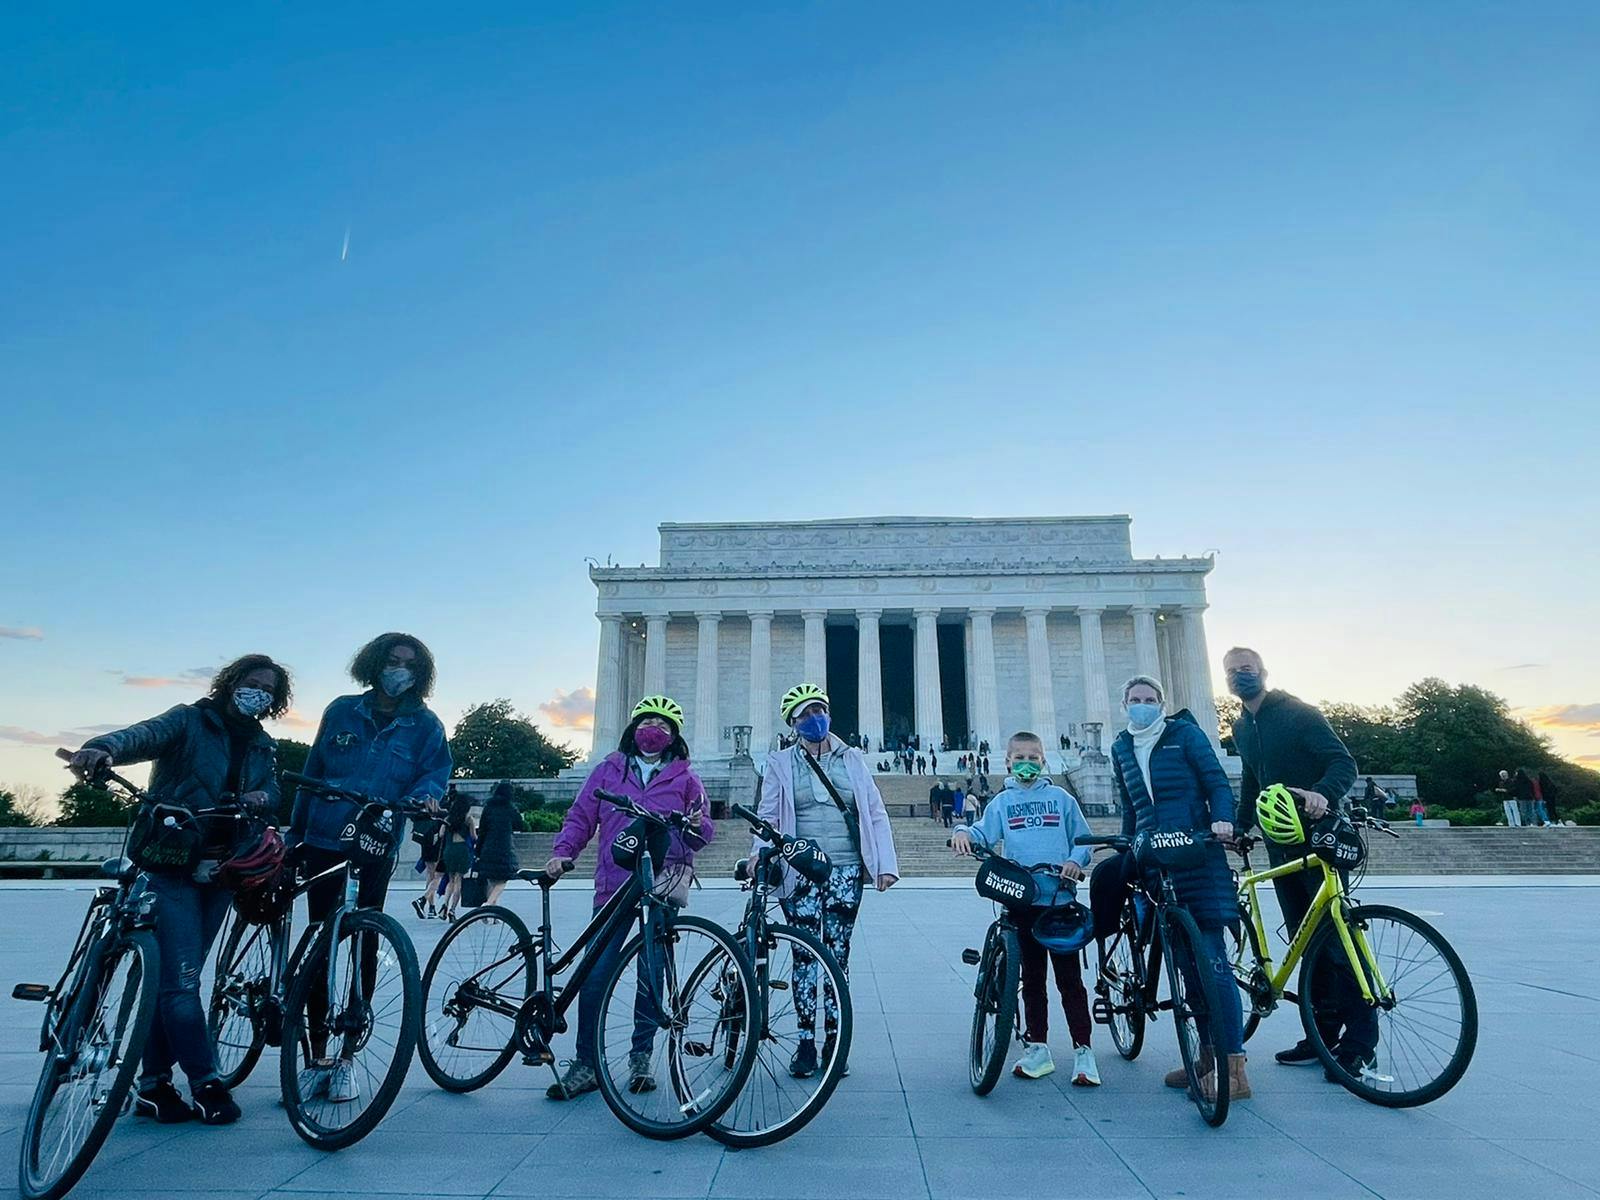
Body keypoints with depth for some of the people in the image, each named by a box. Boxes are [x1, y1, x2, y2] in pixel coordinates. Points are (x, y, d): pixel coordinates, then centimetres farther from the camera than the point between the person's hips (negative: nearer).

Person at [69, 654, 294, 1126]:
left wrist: (261, 796, -18)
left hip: (219, 871, 5)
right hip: (171, 865, -5)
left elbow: (272, 794, 6)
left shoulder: (263, 747, 14)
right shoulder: (190, 720, -3)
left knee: (175, 979, 11)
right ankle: (206, 1083, 1)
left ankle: (154, 1084, 20)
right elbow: (142, 735, -21)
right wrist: (104, 749, -42)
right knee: (181, 980, -7)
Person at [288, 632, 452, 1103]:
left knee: (365, 946, 1)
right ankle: (317, 1057, 17)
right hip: (324, 842, 2)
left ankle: (346, 1058, 15)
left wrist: (425, 793, -28)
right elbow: (311, 773, 10)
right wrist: (295, 834, 10)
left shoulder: (425, 725, 1)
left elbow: (436, 771, -5)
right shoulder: (342, 711, 4)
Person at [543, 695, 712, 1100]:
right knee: (595, 973, -2)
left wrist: (697, 825, -13)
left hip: (663, 885, 0)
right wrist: (562, 853, -3)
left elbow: (703, 832, 10)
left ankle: (641, 1056, 21)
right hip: (614, 887, 1)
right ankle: (587, 1063, 10)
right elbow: (580, 817, 12)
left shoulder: (685, 778, 10)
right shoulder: (608, 770, 12)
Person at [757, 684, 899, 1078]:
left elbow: (876, 813, 8)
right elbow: (768, 817, 1)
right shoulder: (780, 765, 6)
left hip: (847, 872, 1)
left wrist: (886, 864, -1)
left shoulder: (851, 760, 10)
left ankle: (833, 1041, 16)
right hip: (802, 874, -1)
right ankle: (806, 1042, 12)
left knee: (839, 956, 6)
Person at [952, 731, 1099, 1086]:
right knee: (1032, 977, 11)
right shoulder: (1002, 802, 9)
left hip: (1061, 897, -1)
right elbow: (984, 833, -3)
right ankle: (1037, 1048, 20)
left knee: (1069, 977, 2)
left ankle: (1083, 1051, 9)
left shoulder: (1061, 798, 8)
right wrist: (964, 833, -23)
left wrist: (1076, 860, -11)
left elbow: (1083, 838, 9)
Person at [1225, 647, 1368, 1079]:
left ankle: (1359, 1042, 0)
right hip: (1280, 842, 7)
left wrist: (1322, 793, -36)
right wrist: (1239, 827, 17)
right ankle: (1324, 1031, 17)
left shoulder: (1298, 713, -9)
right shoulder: (1241, 728, 12)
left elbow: (1343, 763, -17)